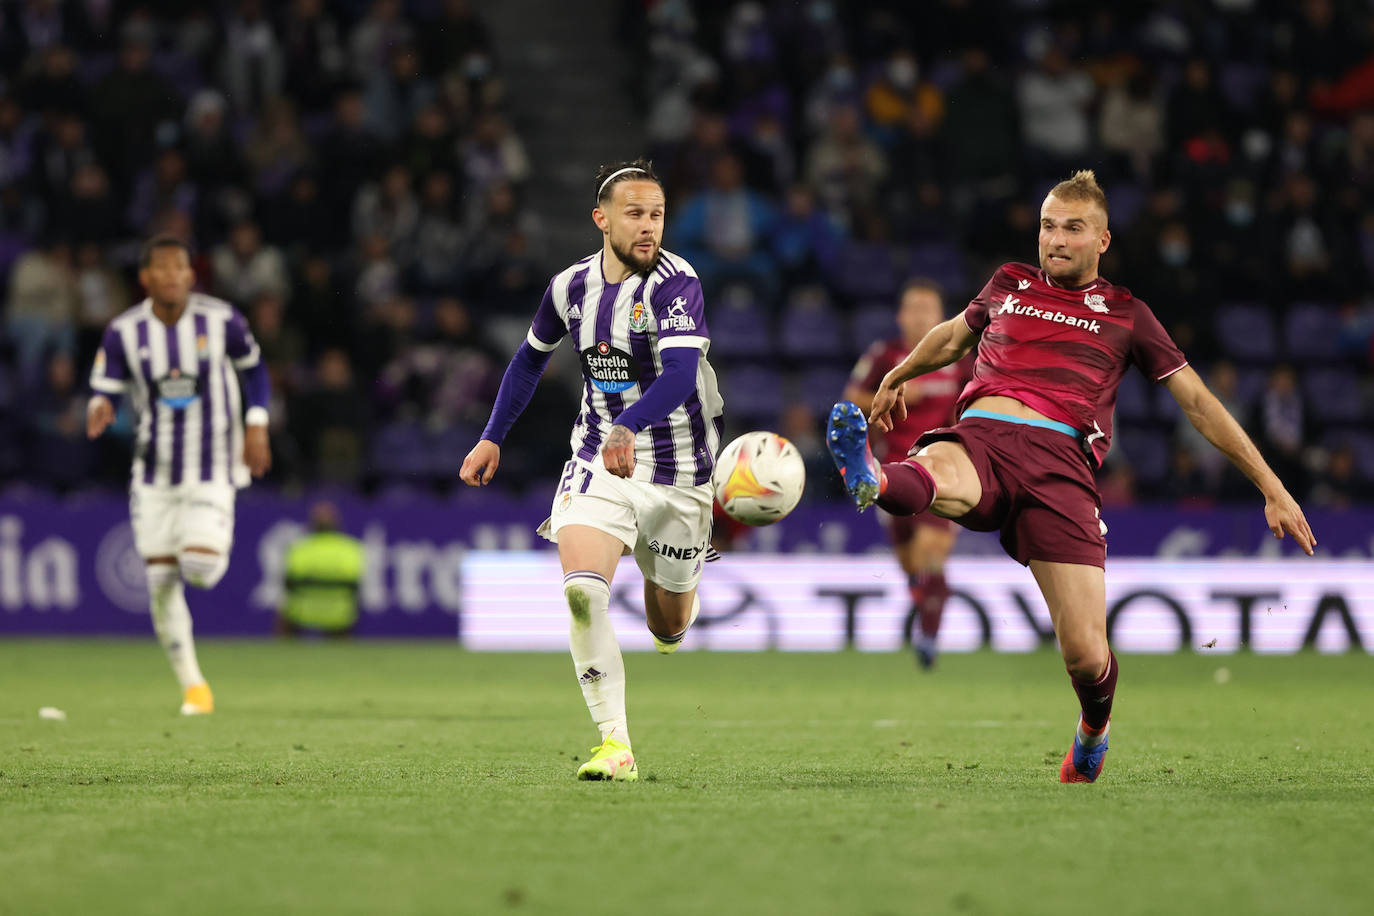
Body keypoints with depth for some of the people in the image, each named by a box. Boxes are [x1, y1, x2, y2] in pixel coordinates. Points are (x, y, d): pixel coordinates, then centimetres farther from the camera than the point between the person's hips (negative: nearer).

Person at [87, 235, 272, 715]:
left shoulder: (221, 320, -8)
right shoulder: (123, 333, -7)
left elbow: (253, 367, 8)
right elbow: (104, 391, -1)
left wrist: (256, 425, -1)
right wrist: (100, 409, -25)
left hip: (213, 467, -2)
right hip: (155, 472, 2)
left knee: (200, 569, -18)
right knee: (161, 581, 0)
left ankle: (211, 543, 22)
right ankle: (191, 684, 14)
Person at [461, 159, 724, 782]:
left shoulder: (676, 283, -17)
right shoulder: (571, 287, -1)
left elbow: (680, 375, -32)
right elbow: (531, 357, 19)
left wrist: (629, 427, -49)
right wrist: (492, 438, 18)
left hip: (677, 470, -3)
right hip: (597, 461, 3)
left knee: (667, 627, 10)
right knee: (582, 589, -23)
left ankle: (673, 595, 50)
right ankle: (615, 745, -21)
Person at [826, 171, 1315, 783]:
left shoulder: (1125, 315, 19)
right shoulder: (1009, 285, 25)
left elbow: (1198, 403, 20)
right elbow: (954, 335, 46)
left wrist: (1273, 490, 17)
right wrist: (896, 377, 59)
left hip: (1059, 461, -1)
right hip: (981, 436, 1)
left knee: (1086, 656, -11)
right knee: (933, 479, -40)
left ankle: (1094, 727, 23)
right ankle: (872, 481, -77)